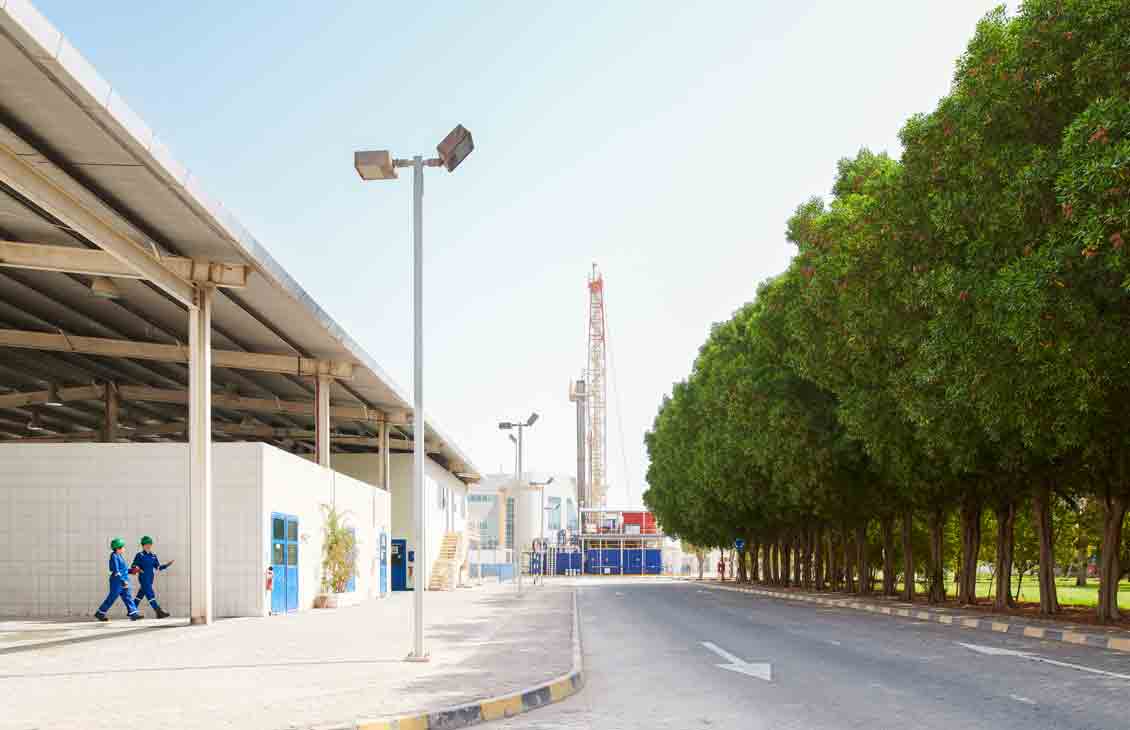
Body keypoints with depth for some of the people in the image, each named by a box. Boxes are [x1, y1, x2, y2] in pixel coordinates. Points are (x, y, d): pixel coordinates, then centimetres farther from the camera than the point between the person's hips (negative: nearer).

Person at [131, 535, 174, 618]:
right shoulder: (140, 555, -3)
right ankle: (159, 611, -17)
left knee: (141, 594, 11)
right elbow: (133, 567, -3)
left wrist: (168, 564, 3)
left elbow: (158, 567, 14)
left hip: (150, 579, 6)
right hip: (143, 578, -6)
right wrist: (137, 569, -25)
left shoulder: (153, 555, 13)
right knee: (150, 594, -11)